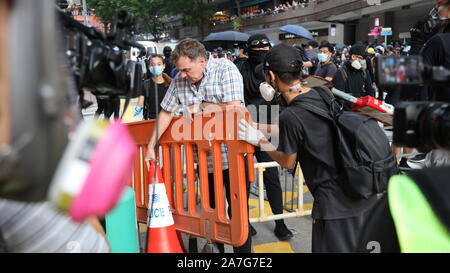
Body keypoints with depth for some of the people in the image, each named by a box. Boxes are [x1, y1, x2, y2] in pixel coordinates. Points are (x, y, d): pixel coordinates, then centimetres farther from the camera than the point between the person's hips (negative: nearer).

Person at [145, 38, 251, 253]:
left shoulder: (225, 70, -13)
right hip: (205, 158, 5)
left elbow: (233, 108, -23)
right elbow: (166, 113, 6)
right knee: (211, 209, 16)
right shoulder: (179, 80, 1)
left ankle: (243, 250, 19)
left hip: (232, 154, -5)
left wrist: (200, 106, -12)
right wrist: (151, 147, 3)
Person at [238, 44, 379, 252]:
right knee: (357, 247, 24)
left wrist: (259, 140, 6)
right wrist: (261, 127, 23)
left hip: (335, 199, -8)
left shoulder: (290, 116, -21)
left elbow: (288, 162, -5)